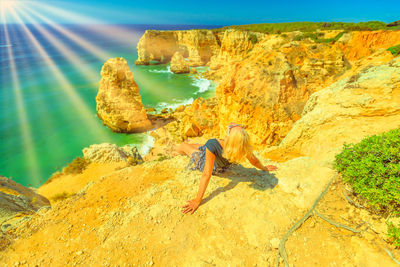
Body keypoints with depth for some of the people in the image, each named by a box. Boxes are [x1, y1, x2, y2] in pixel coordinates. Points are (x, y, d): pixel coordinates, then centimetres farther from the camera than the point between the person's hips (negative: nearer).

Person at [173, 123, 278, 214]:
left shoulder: (212, 144, -48)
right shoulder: (244, 147, -35)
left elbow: (207, 175, -45)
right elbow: (254, 161, -17)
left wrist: (197, 201, -37)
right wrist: (264, 168, 5)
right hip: (220, 168, 4)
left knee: (183, 146, 20)